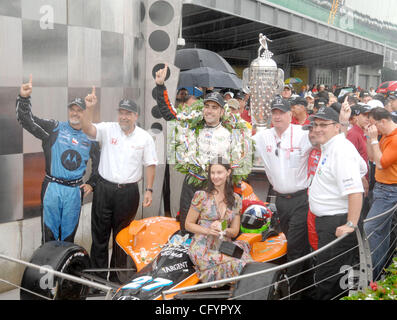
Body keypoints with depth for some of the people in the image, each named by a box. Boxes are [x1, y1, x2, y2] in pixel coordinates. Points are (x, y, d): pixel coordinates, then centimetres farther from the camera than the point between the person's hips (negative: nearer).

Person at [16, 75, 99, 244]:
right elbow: (26, 120, -8)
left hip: (75, 190, 2)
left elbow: (98, 163, 18)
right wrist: (24, 98, -22)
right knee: (49, 233, 2)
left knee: (69, 234, 12)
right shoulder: (54, 128, 1)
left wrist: (91, 184, 9)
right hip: (52, 187, -2)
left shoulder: (90, 137, 7)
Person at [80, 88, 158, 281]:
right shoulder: (108, 130, 0)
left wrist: (149, 190, -2)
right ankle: (97, 276, 17)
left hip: (128, 192, 0)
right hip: (104, 188, 0)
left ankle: (117, 277, 25)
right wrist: (89, 108, -31)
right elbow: (87, 129, -17)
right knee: (99, 233, 6)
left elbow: (150, 165, 4)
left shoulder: (145, 138, 1)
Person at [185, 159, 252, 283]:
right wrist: (208, 230, -14)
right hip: (202, 248, -4)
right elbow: (188, 224, 3)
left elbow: (235, 231, 12)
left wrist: (223, 230, -10)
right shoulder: (201, 196, -1)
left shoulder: (236, 199, 10)